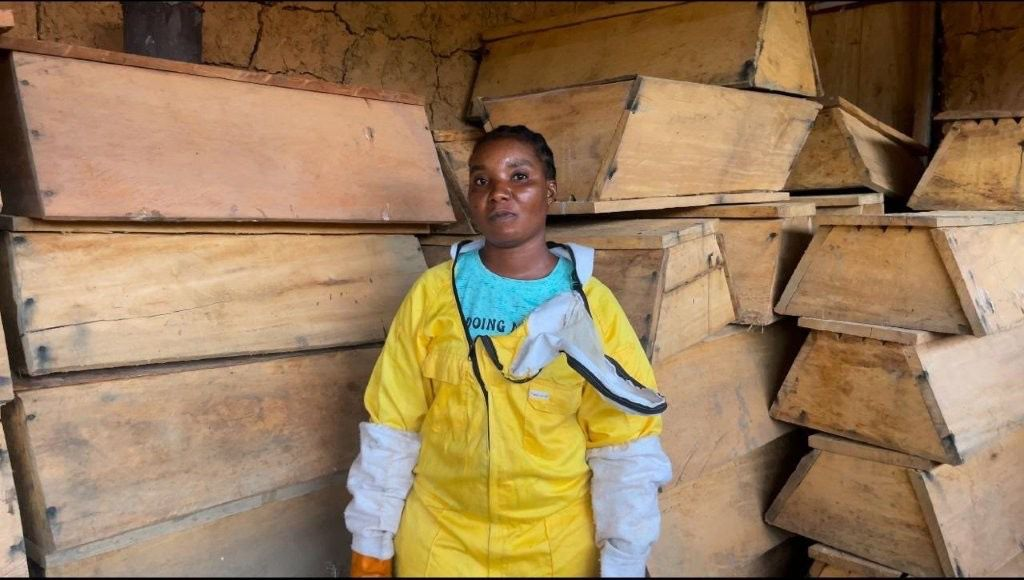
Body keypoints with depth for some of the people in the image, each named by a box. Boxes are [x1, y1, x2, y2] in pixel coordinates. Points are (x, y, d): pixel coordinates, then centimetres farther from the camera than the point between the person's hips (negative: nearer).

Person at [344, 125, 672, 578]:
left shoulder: (591, 305, -9)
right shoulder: (432, 294, -7)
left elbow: (625, 447, -7)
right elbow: (391, 426, -3)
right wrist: (371, 542, 1)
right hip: (438, 541, 1)